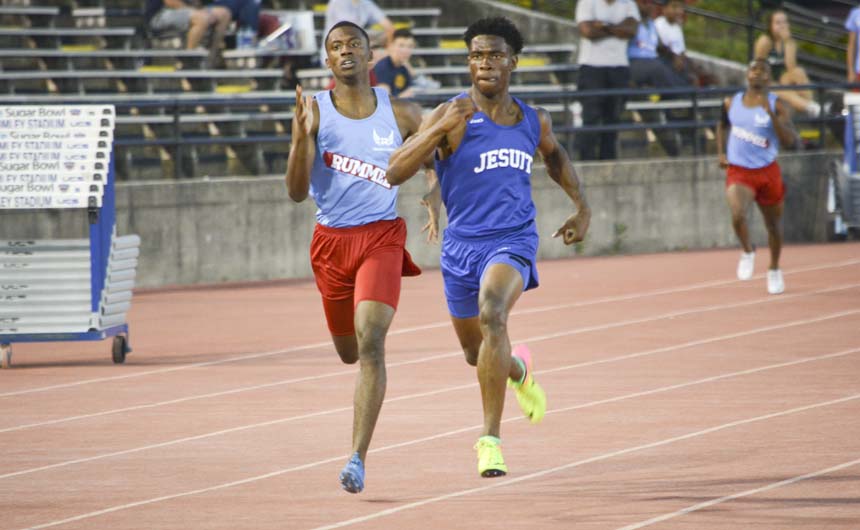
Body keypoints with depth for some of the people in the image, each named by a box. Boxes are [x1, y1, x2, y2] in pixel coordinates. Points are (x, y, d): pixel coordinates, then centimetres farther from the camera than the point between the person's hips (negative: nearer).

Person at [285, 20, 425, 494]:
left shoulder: (399, 114, -1)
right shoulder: (314, 112, -3)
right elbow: (297, 192, -10)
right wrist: (303, 136, -25)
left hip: (382, 237, -2)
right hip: (331, 241, 2)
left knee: (370, 339, -22)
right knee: (349, 352, 15)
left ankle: (358, 458, -25)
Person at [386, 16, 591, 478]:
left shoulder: (535, 121, 4)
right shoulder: (452, 116, -9)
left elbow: (553, 154, 30)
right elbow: (394, 173, -18)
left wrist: (581, 206, 24)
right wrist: (439, 129, -29)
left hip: (513, 241, -1)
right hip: (461, 244, 1)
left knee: (492, 314, -31)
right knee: (475, 352, 17)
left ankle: (490, 438, -28)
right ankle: (519, 370, 57)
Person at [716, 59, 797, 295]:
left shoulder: (777, 105, -7)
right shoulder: (731, 103, 2)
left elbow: (788, 139, -18)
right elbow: (723, 125, 23)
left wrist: (770, 113, -28)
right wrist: (721, 153, 9)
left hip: (767, 171, 0)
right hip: (738, 171, 0)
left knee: (773, 223, 14)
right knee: (737, 215, -26)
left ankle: (774, 270, 38)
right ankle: (747, 252, 4)